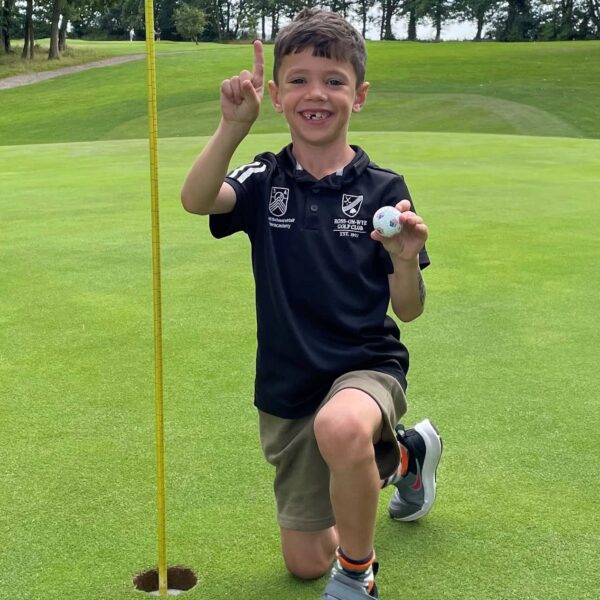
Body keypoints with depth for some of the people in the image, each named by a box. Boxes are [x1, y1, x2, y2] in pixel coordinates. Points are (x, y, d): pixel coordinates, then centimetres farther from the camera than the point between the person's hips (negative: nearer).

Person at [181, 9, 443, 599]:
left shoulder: (383, 189, -7)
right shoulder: (265, 180, -4)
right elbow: (195, 198, -25)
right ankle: (403, 454, 40)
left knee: (339, 428, -42)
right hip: (286, 390, 3)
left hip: (367, 367, -3)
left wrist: (406, 259, -26)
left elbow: (408, 309, -7)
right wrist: (233, 124, -38)